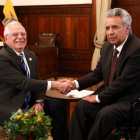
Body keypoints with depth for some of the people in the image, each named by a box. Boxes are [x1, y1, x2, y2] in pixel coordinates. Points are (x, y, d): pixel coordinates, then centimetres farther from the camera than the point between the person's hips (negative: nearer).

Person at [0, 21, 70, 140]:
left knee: (56, 105, -2)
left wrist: (39, 102, -11)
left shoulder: (31, 56, 7)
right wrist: (54, 85, -31)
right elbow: (22, 82, -28)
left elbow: (36, 82, 9)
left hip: (28, 103, 8)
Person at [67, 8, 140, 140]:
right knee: (81, 106, -10)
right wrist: (75, 84, -6)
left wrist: (99, 98, -16)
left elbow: (124, 81, -22)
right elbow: (97, 73, 9)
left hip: (129, 99, -7)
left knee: (105, 114, -30)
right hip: (109, 93, 7)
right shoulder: (107, 47, 4)